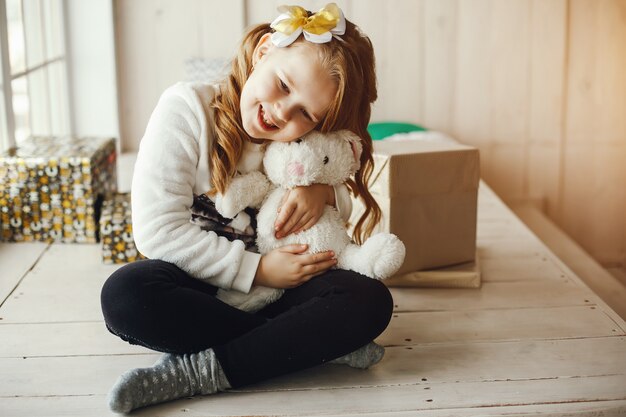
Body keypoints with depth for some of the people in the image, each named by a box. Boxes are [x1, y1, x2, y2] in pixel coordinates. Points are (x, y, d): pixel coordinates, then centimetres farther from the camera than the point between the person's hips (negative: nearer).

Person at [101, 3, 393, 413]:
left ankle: (195, 372, -26)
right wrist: (256, 269, -21)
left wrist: (323, 190, -15)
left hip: (283, 285, 3)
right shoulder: (187, 108, -15)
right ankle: (315, 343, -26)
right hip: (198, 288, -2)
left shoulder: (304, 139, -2)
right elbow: (158, 229, -19)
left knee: (371, 301, -25)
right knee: (124, 293, -35)